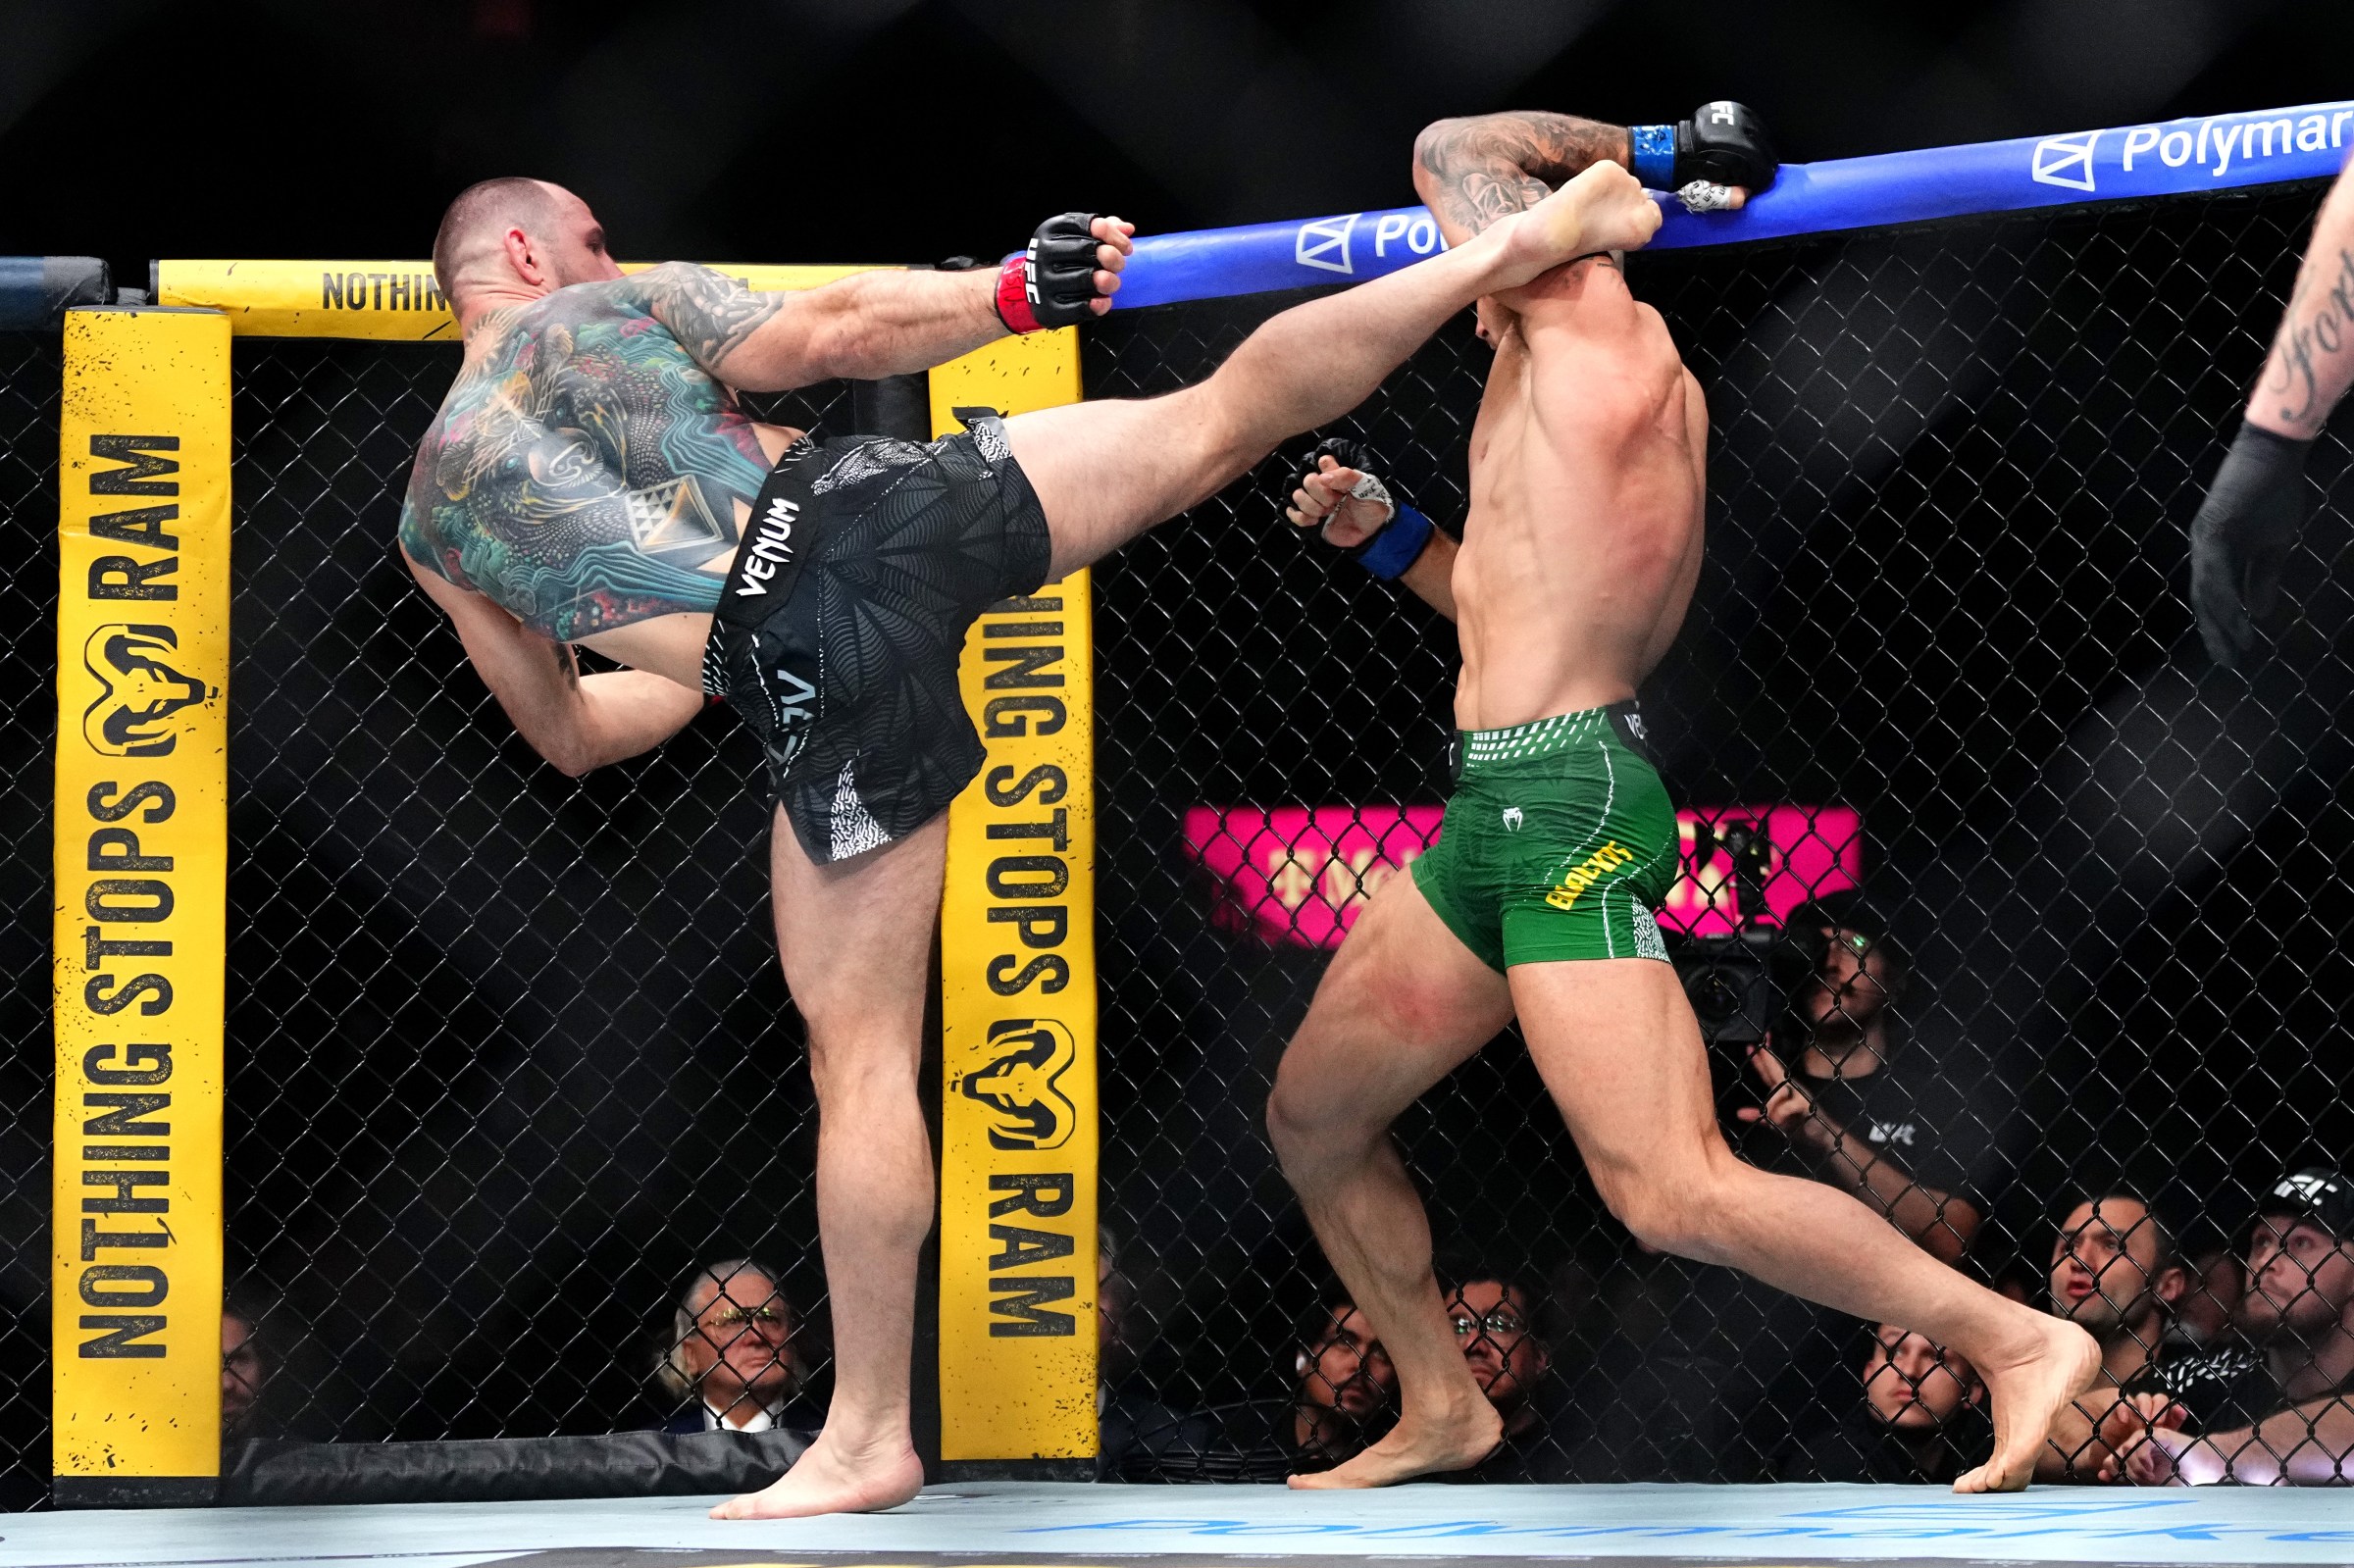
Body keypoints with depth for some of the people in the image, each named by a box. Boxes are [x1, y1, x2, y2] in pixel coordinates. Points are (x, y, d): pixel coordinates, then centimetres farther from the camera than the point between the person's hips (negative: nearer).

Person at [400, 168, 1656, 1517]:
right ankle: (1530, 240, 13)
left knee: (861, 1051, 6)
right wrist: (1017, 292, 17)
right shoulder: (632, 304, 20)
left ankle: (870, 1441, 6)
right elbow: (838, 332, 8)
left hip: (818, 687, 0)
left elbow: (570, 734, 31)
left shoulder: (434, 516, 24)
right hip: (878, 509, 0)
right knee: (1222, 416, 13)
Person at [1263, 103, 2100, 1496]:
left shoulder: (1604, 342, -9)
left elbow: (1452, 150, 3)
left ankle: (2017, 1340, -11)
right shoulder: (1626, 392, 19)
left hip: (1569, 808, -10)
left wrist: (1647, 152, 12)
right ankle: (1442, 1413, 28)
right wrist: (1388, 538, 21)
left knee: (1676, 1197, -16)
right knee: (1313, 1116, 17)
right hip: (1498, 809, 10)